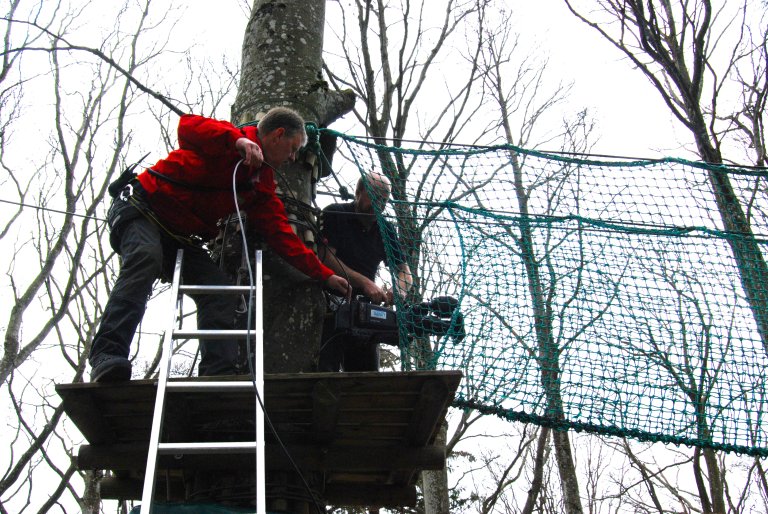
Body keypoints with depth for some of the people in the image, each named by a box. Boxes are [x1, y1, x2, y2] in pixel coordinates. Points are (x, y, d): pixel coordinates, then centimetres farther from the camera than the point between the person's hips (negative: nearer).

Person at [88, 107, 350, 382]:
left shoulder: (263, 185, 10)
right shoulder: (229, 139, -9)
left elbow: (281, 234, 8)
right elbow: (188, 126, -29)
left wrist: (325, 275, 4)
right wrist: (238, 140, -41)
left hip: (182, 236, 8)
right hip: (141, 207, -8)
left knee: (220, 293, -8)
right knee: (146, 260, -35)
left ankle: (220, 372, -14)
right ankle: (107, 357, -42)